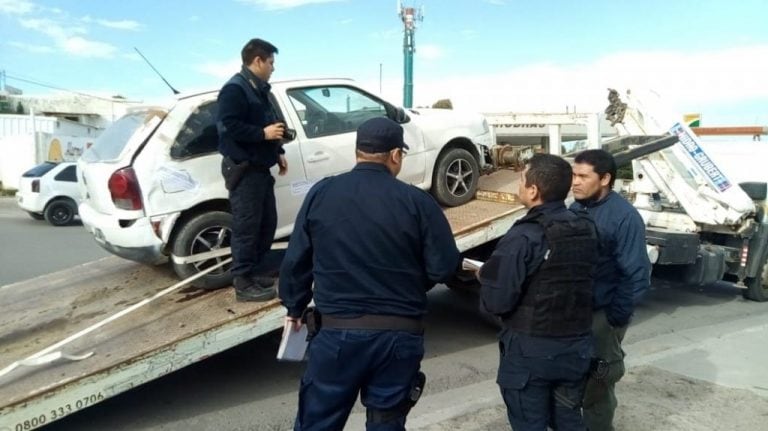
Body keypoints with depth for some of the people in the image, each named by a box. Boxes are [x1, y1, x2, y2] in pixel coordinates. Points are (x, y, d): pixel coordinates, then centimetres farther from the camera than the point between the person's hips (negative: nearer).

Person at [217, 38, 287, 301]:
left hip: (260, 168, 10)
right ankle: (243, 282, 3)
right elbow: (228, 127, -23)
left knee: (267, 223, 13)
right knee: (246, 226, -6)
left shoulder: (259, 89, 19)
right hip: (243, 169, -10)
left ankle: (252, 272, 25)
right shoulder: (235, 89, -13)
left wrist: (278, 152, 18)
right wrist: (263, 133, -21)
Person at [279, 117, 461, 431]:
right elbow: (445, 267, -7)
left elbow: (295, 260, 2)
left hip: (337, 331, 1)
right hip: (400, 334, 0)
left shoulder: (321, 193, -2)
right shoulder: (417, 201, -7)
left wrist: (294, 308, 18)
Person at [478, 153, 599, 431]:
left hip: (530, 351, -6)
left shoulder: (522, 238, -22)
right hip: (577, 347, 6)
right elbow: (578, 282, 9)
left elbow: (496, 302, -23)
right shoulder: (587, 229, 0)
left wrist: (485, 277, -1)